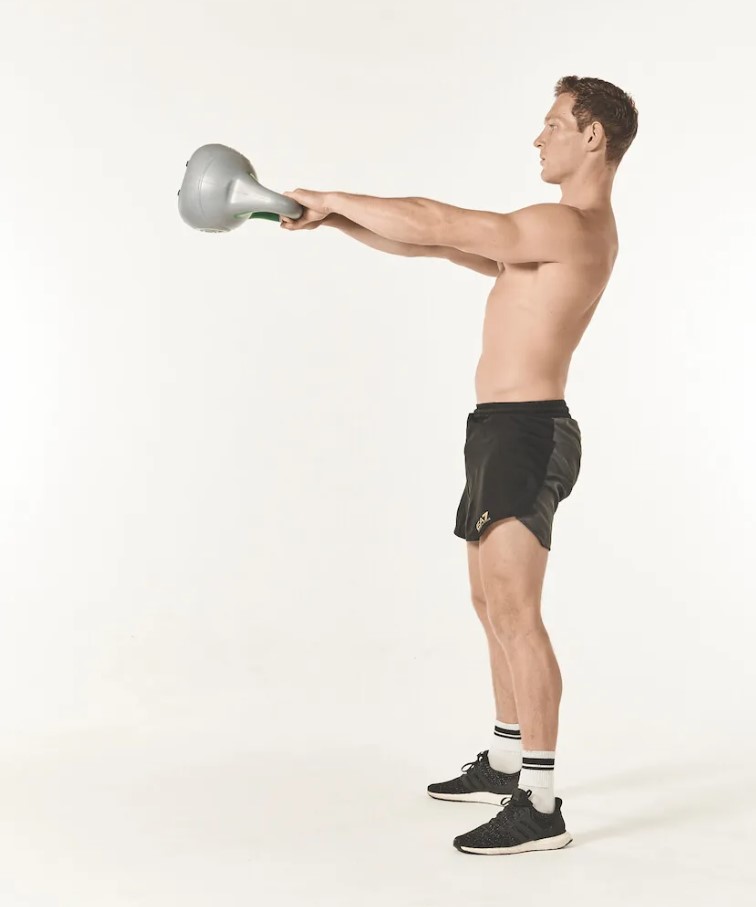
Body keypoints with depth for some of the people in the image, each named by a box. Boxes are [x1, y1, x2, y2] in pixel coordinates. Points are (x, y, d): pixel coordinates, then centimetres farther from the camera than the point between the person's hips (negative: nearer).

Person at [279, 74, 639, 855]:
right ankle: (506, 763, 29)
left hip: (523, 434, -11)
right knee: (493, 603, 17)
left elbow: (432, 223, -19)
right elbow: (443, 242, 18)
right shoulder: (571, 230, 18)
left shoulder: (565, 226, -16)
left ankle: (540, 806, -8)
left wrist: (333, 198, -4)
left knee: (515, 614, -12)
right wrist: (337, 218, 12)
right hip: (506, 431, 11)